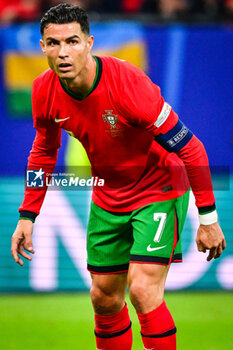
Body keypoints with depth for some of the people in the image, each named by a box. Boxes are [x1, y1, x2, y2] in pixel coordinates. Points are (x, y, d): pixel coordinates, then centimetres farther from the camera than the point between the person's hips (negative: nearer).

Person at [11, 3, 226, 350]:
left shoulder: (127, 83, -31)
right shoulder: (45, 91, -14)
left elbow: (189, 148, -25)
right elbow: (44, 151, 8)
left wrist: (208, 218, -22)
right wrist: (27, 217, 6)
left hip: (159, 189, -6)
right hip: (108, 198, 6)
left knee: (143, 289, -20)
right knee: (105, 298, 10)